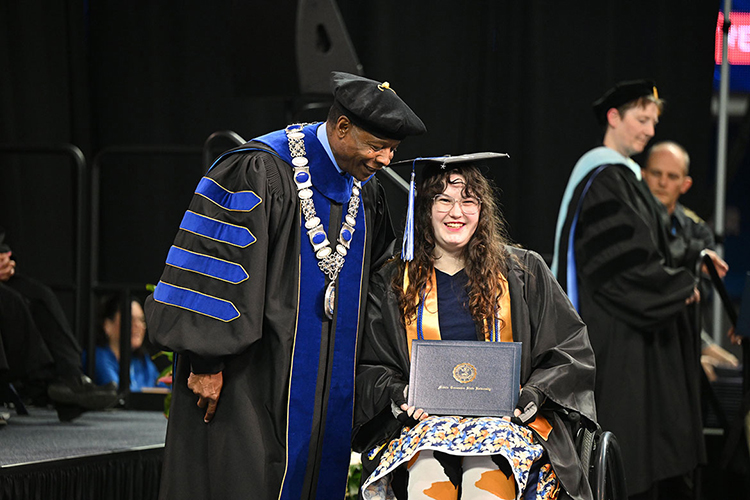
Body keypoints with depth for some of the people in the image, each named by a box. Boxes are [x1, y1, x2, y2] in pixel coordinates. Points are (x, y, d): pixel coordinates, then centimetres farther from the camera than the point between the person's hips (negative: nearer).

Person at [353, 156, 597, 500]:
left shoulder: (522, 272, 12)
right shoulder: (392, 283, 14)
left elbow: (570, 350, 11)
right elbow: (369, 367, 13)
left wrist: (534, 392, -7)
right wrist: (396, 394, -9)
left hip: (505, 420, 0)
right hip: (424, 421, 1)